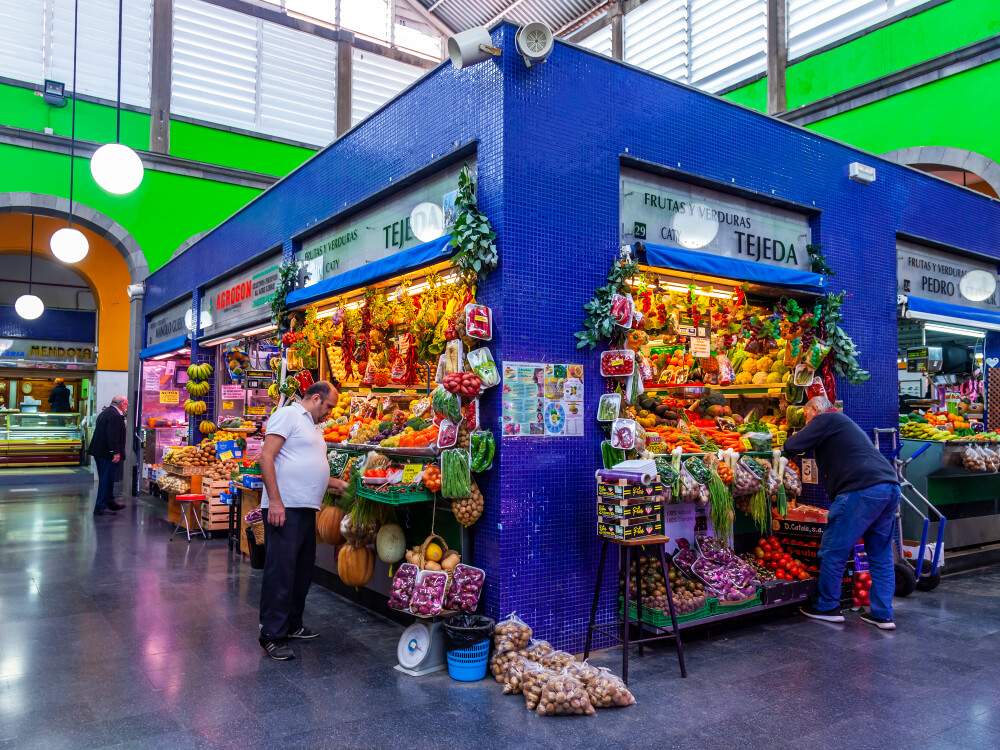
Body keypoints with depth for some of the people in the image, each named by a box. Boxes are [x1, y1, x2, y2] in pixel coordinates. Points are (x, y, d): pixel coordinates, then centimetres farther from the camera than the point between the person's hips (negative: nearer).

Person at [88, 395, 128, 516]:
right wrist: (116, 452, -25)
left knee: (106, 479, 17)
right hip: (107, 452, -11)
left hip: (99, 451, 11)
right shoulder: (115, 415, -17)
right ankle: (100, 507, 0)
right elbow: (113, 435, -24)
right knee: (107, 480, -4)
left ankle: (110, 502, 27)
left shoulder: (105, 412, 17)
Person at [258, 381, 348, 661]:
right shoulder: (288, 415, -6)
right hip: (284, 509, -10)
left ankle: (292, 625, 28)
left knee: (302, 571, 15)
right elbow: (266, 457, -15)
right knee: (280, 571, -6)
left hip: (307, 510, 10)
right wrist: (275, 501, -20)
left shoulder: (313, 427, 23)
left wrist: (338, 485, 18)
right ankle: (272, 636, 0)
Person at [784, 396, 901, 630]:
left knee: (833, 550, 3)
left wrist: (792, 439, 18)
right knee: (881, 556, 14)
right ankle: (882, 615, 18)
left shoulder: (826, 419, 4)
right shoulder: (845, 422, 31)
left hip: (862, 489, -10)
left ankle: (826, 607, 13)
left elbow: (792, 446, -2)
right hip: (890, 488, 10)